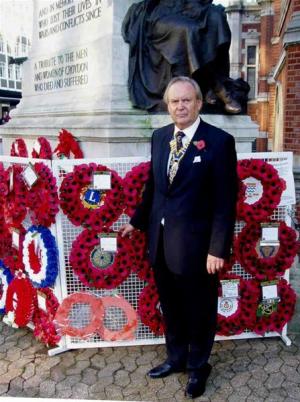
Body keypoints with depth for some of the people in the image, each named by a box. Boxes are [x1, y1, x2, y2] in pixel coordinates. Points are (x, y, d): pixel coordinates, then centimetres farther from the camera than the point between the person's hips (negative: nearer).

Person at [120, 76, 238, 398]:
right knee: (170, 307, 20)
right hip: (160, 240, 5)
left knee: (198, 310, 14)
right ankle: (176, 358, 43)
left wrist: (218, 248, -16)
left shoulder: (219, 141, -11)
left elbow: (225, 200, -13)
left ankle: (198, 366, 38)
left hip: (194, 244, -5)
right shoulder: (160, 136, 6)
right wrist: (137, 221, 17)